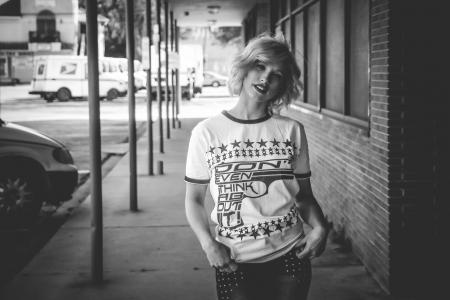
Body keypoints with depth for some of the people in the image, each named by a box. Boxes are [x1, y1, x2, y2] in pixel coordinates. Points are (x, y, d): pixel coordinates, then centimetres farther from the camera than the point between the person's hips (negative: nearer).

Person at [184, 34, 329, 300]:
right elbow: (194, 199, 3)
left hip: (290, 257, 2)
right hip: (234, 263, -1)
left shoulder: (292, 131, 1)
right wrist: (208, 243, -11)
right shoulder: (206, 133, -3)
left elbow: (304, 195, 8)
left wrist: (319, 226, -10)